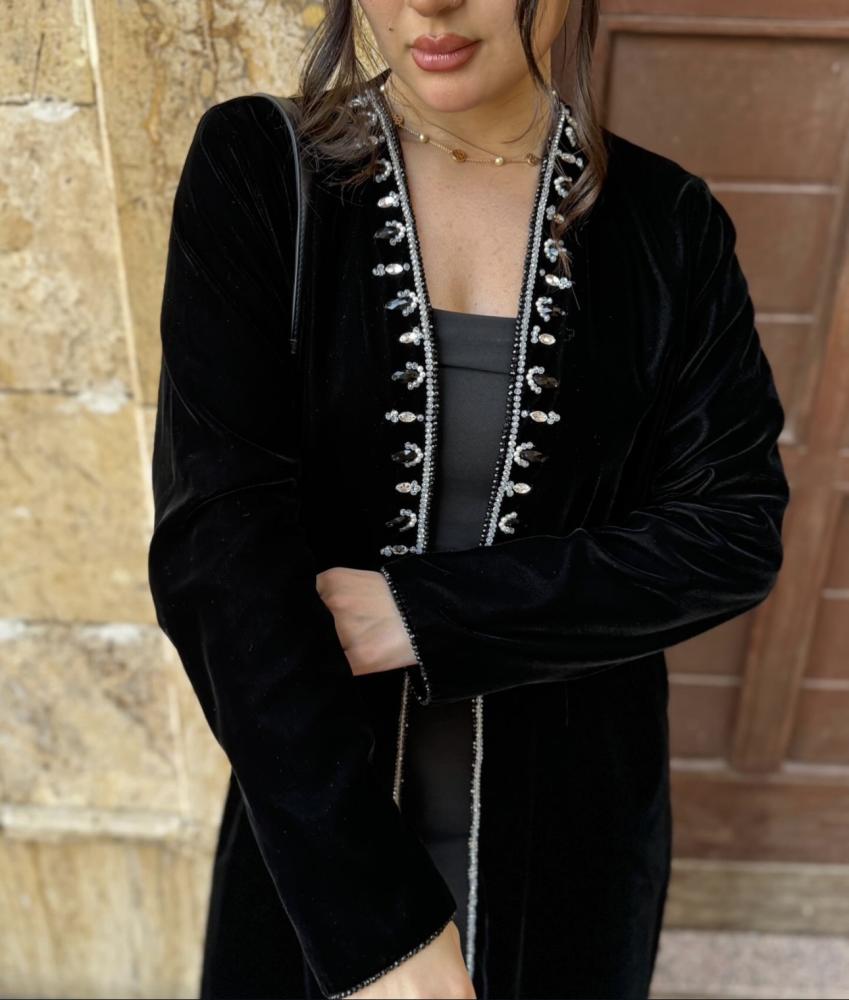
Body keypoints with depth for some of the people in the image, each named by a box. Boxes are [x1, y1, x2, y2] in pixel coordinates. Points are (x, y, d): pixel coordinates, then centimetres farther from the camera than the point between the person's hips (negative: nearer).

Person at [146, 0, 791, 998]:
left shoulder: (665, 222, -6)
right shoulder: (255, 172, -11)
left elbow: (734, 533, -8)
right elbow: (218, 533, -19)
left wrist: (425, 613, -20)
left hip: (569, 817, 2)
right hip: (314, 801, -1)